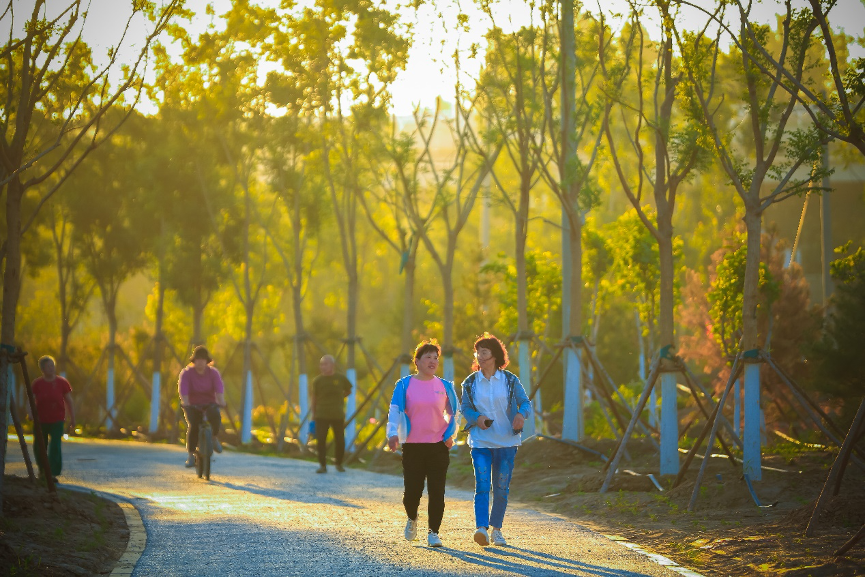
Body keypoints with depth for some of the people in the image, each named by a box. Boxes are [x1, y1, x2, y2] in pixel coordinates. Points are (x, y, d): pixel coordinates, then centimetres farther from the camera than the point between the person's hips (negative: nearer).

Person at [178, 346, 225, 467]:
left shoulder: (213, 373, -5)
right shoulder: (186, 373, -8)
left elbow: (219, 388, -20)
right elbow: (183, 389, -23)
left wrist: (221, 401, -39)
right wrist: (185, 402, -41)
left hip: (209, 404, 1)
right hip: (192, 405, -1)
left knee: (215, 417, -32)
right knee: (193, 426, -26)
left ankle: (214, 438, -3)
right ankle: (191, 455, -15)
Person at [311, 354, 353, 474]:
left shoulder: (340, 378, 1)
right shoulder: (318, 380, 0)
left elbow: (348, 391, 18)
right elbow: (314, 398, 9)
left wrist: (338, 399, 10)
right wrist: (314, 414, 9)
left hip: (337, 415, 0)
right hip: (321, 415, 0)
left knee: (340, 440, 3)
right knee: (320, 440, -9)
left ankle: (339, 464, 22)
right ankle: (322, 465, 0)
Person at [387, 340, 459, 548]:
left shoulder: (445, 386, 7)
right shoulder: (405, 385, 1)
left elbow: (454, 413, 16)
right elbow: (395, 410, -8)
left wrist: (450, 434, 2)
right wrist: (393, 433, -24)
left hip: (439, 445, 1)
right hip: (413, 445, -1)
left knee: (437, 492, -4)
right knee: (412, 490, 1)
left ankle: (433, 532, 5)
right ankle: (412, 518, 32)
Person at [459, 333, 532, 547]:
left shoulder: (510, 380, 0)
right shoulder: (471, 382, 3)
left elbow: (526, 403, 5)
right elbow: (465, 408, 10)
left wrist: (522, 414, -18)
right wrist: (477, 418, -11)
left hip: (506, 441, 0)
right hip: (480, 442, 0)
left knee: (501, 488, 6)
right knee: (482, 485, -15)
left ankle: (496, 529, 22)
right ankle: (481, 528, -25)